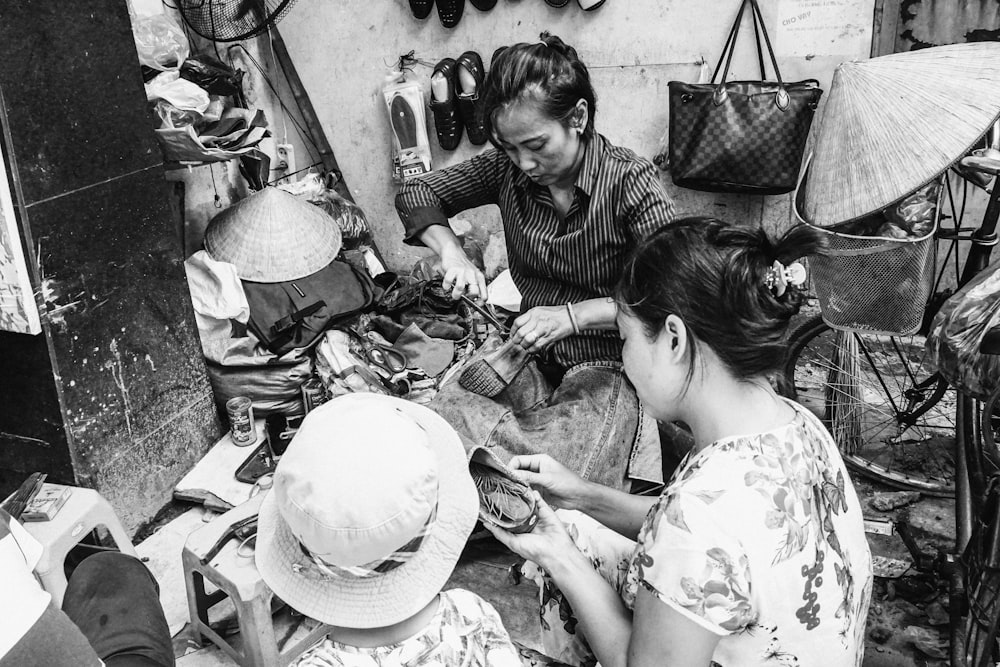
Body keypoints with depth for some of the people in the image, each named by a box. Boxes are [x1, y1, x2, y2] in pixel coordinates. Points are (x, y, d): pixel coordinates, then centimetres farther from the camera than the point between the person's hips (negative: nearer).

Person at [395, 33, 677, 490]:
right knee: (448, 409, -27)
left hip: (604, 363, -3)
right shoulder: (507, 167, -2)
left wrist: (572, 315, -27)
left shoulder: (630, 181, -16)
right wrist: (452, 254, -11)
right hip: (525, 352, 4)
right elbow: (415, 194, 8)